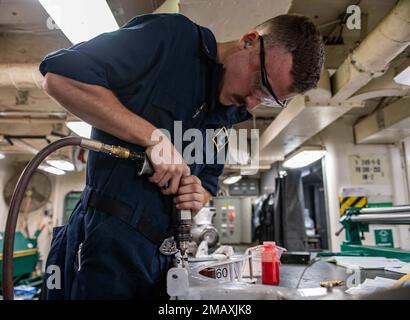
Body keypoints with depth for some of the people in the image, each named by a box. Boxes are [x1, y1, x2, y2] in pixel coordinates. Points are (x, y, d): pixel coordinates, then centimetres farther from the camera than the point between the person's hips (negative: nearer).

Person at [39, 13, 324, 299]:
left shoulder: (229, 114, 8)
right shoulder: (170, 38, -12)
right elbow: (59, 76, -20)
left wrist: (200, 197, -6)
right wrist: (152, 136, -24)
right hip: (109, 241, -7)